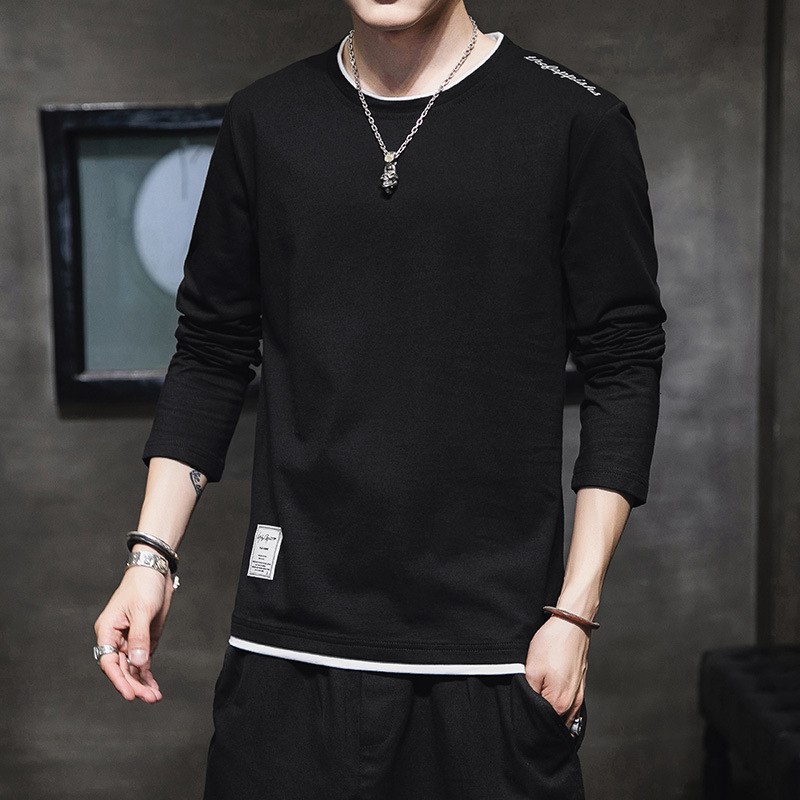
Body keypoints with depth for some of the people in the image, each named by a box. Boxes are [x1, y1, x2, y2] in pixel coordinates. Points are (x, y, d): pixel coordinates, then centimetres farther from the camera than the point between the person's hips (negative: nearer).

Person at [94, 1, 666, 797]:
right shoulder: (264, 121, 8)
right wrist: (151, 555, 4)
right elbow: (211, 354, 12)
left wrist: (575, 611, -6)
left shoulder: (577, 123, -1)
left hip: (494, 646, -2)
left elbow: (623, 372, -1)